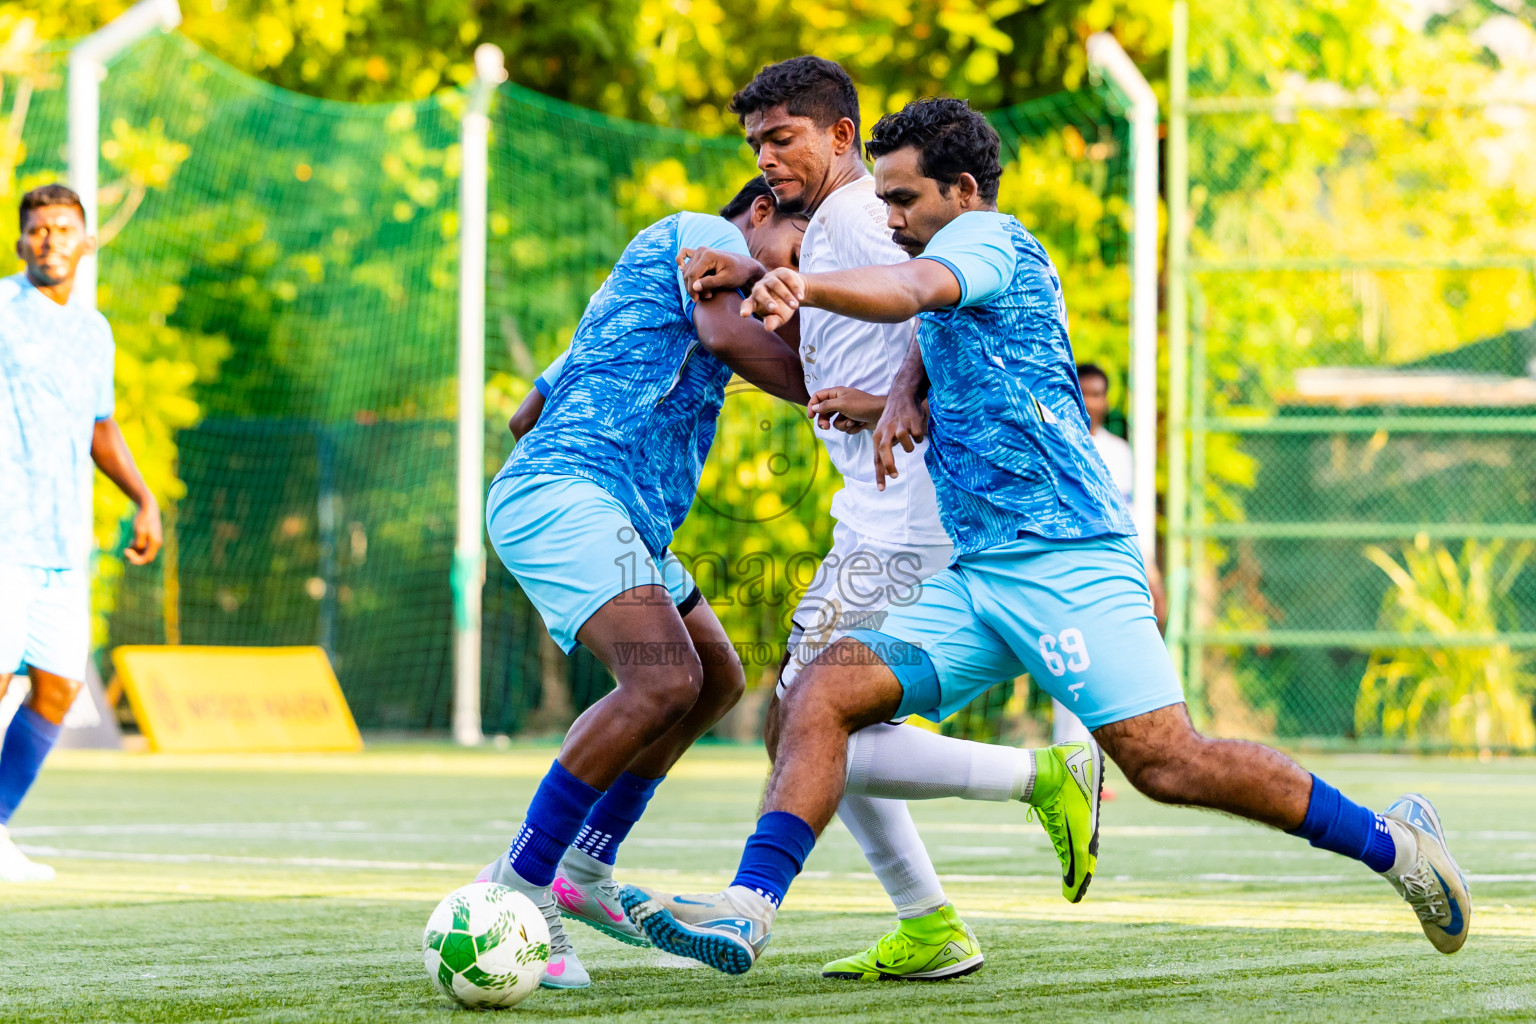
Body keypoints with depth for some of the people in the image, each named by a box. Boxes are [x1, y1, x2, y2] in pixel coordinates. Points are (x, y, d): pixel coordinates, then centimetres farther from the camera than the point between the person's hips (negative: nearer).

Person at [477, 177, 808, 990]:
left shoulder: (641, 279, 33)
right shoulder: (706, 234, 4)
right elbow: (726, 331, -17)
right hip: (566, 489, -11)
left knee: (714, 679, 20)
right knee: (664, 681, -26)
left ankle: (582, 871, 22)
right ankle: (515, 890, -21)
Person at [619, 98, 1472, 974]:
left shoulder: (988, 240, -4)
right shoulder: (964, 269, 23)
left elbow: (912, 290, -24)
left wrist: (801, 287, -45)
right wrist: (903, 396, 10)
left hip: (1068, 558, -9)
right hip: (976, 574, 9)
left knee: (1166, 762, -16)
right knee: (823, 692, -9)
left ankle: (1390, 841, -1)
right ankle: (749, 910, -19)